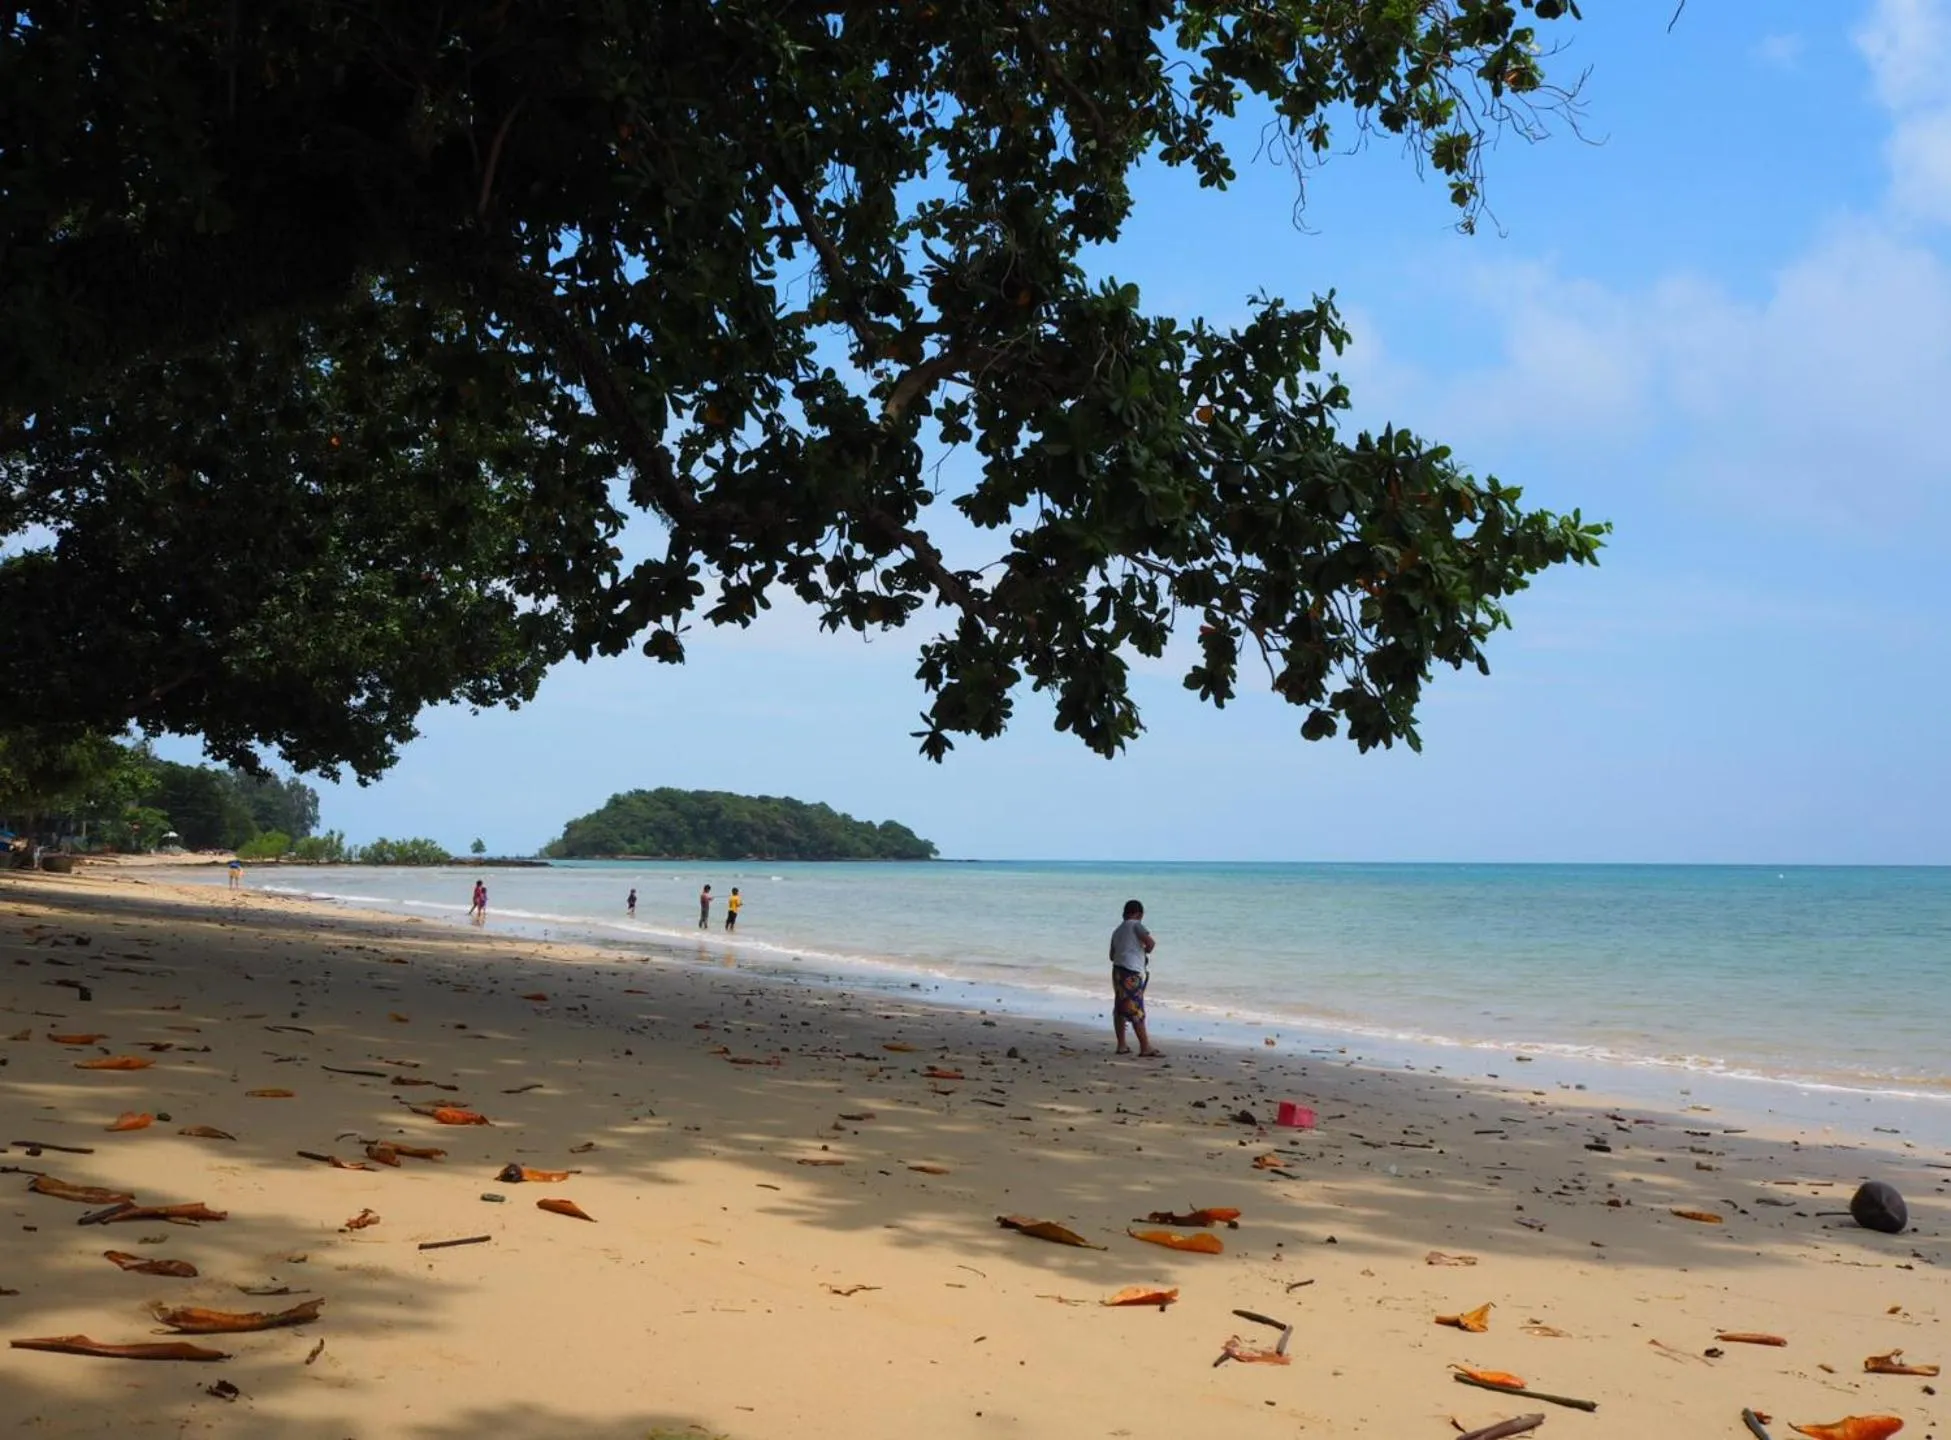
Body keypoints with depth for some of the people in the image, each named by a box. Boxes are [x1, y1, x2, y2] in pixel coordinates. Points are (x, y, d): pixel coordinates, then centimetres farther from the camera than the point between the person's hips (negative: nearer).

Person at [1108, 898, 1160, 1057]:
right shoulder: (1135, 925, -3)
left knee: (1120, 1009, 11)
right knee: (1136, 1010, -7)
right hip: (1132, 973, -8)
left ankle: (1121, 1045, 15)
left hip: (1118, 970, 8)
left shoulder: (1117, 931, 20)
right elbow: (1149, 941, -17)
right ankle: (1145, 1047, -4)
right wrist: (1146, 952, 5)